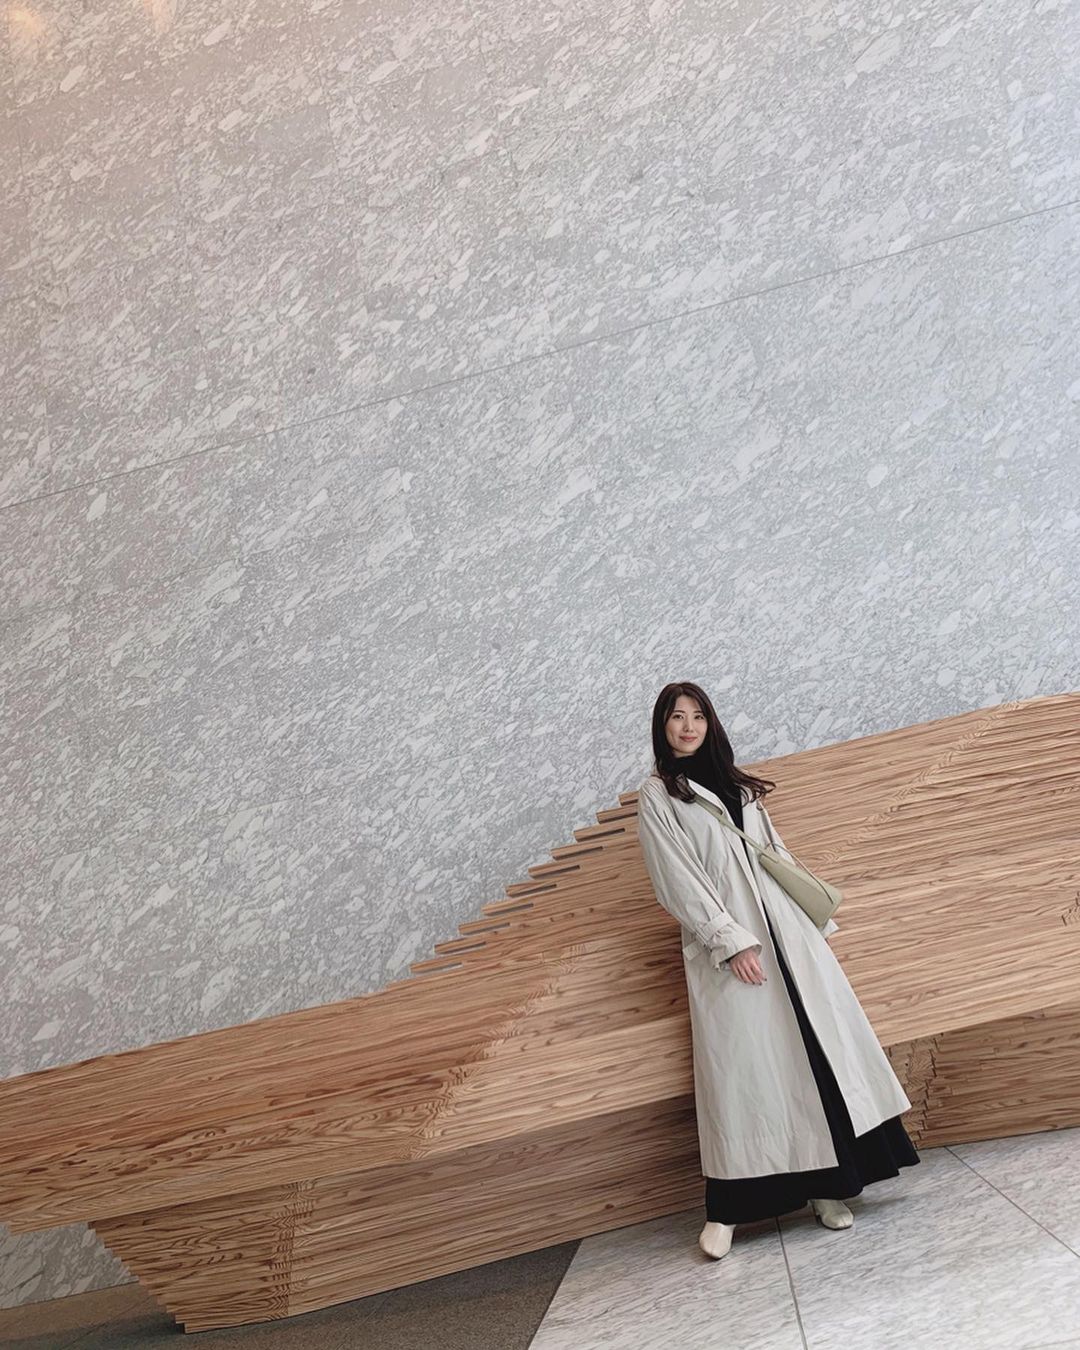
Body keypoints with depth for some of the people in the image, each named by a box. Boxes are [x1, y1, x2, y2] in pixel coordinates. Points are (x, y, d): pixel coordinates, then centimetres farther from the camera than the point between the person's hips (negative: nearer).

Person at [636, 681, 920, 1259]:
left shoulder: (735, 784, 17)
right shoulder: (656, 796, 0)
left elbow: (776, 854, 18)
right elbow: (678, 881, -7)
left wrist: (819, 921, 13)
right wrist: (731, 942, -14)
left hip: (785, 928, 5)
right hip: (727, 941, -5)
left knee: (817, 1044, 0)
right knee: (739, 1063, -5)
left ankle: (826, 1183, 10)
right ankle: (725, 1210, 6)